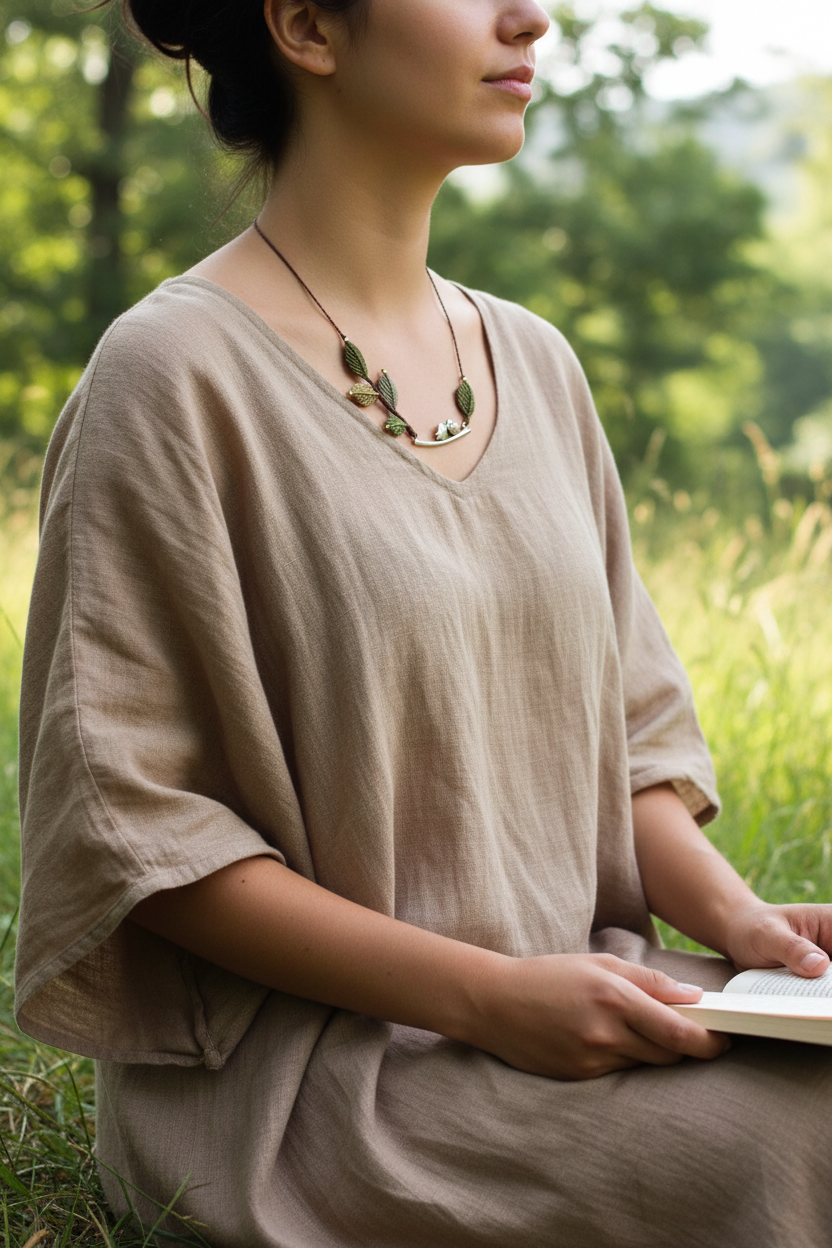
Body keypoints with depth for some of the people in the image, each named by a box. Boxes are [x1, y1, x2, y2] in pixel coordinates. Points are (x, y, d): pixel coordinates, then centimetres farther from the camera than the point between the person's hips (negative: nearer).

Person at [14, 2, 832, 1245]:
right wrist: (486, 996, -18)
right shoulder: (176, 371, -11)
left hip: (573, 990, 7)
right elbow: (129, 818, -13)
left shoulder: (533, 360, 10)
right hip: (302, 1052, -7)